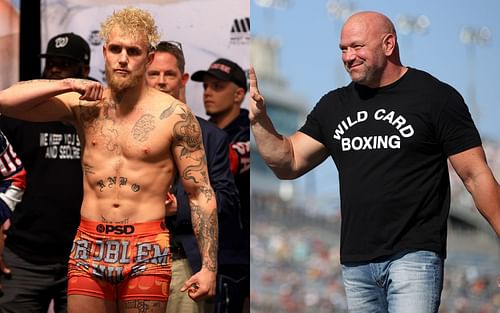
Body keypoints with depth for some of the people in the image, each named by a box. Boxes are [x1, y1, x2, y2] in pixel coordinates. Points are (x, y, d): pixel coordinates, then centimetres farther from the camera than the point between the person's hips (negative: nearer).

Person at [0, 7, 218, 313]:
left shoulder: (174, 115, -2)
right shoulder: (85, 105, 6)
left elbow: (201, 193, -1)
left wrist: (209, 267, -7)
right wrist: (67, 85, -8)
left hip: (146, 252, -2)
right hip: (89, 246, 3)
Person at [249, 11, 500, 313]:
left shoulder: (437, 97, -3)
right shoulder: (334, 105, 13)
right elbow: (288, 164, 11)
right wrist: (259, 120, -4)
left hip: (414, 255, -5)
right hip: (355, 263, 5)